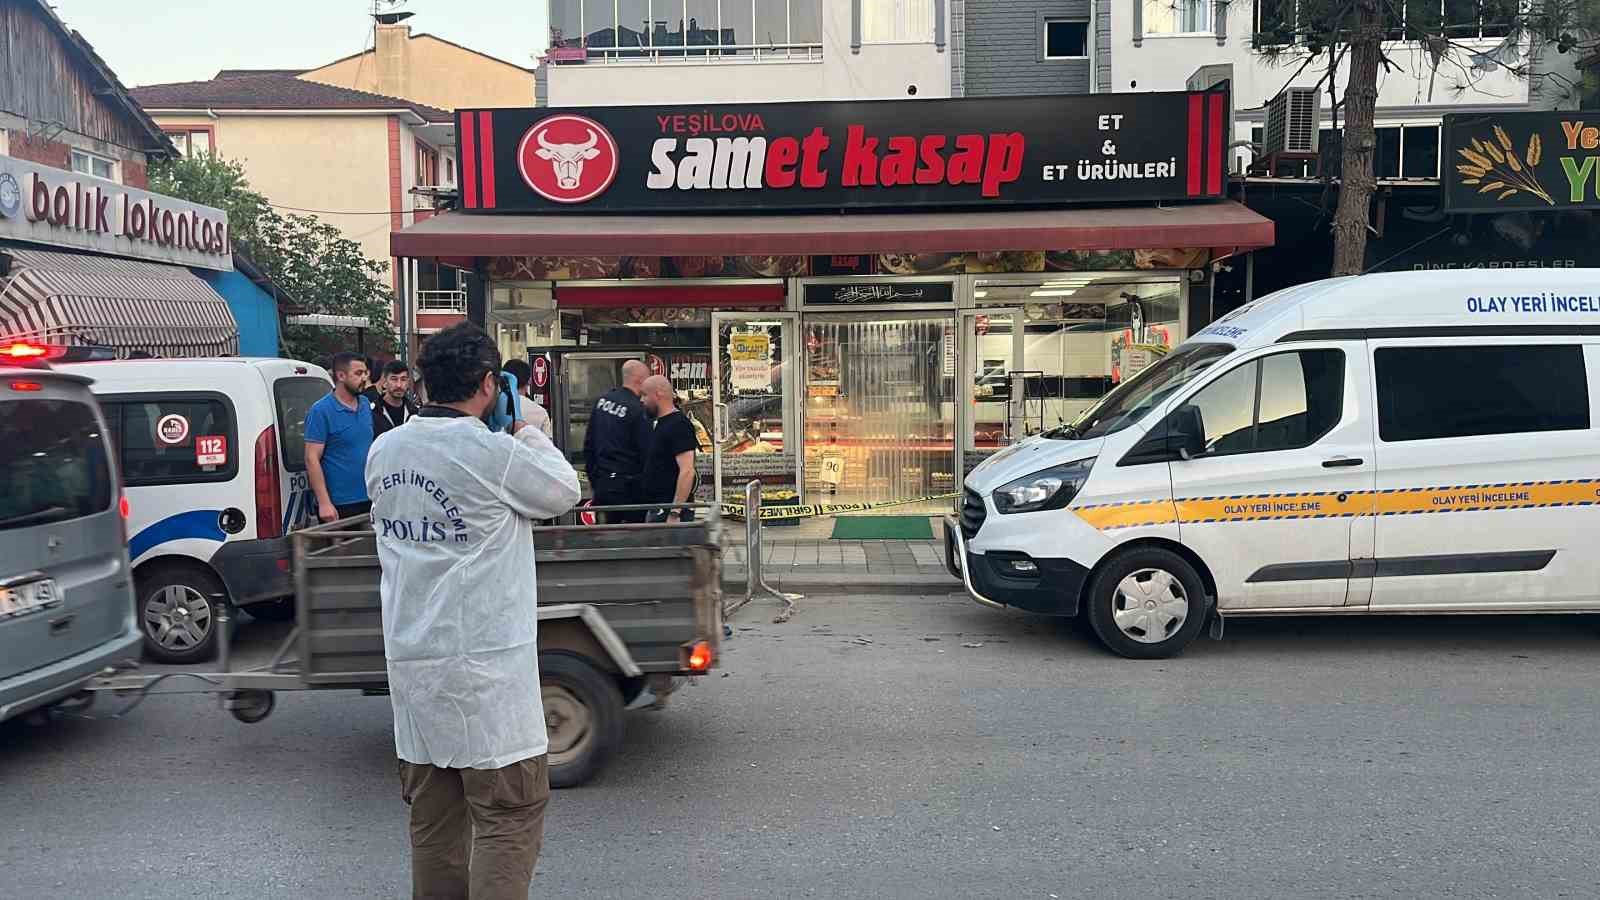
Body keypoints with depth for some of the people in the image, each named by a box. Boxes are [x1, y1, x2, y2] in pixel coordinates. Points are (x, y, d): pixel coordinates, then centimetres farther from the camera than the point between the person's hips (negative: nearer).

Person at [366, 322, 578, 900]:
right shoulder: (493, 451, -15)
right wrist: (532, 432, 15)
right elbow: (564, 493, 1)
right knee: (509, 816, 2)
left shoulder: (384, 452, 5)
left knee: (433, 819, 14)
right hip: (483, 664, -7)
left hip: (410, 661, 7)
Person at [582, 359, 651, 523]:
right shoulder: (638, 410, -15)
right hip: (628, 485, -7)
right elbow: (646, 453, -13)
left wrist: (593, 476, 19)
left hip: (602, 480, 7)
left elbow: (589, 443, 13)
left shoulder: (602, 400, 7)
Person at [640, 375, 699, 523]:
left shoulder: (679, 425, -13)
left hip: (670, 511, -10)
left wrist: (674, 513, -25)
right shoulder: (662, 424, 17)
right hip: (658, 511, 10)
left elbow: (687, 471, -22)